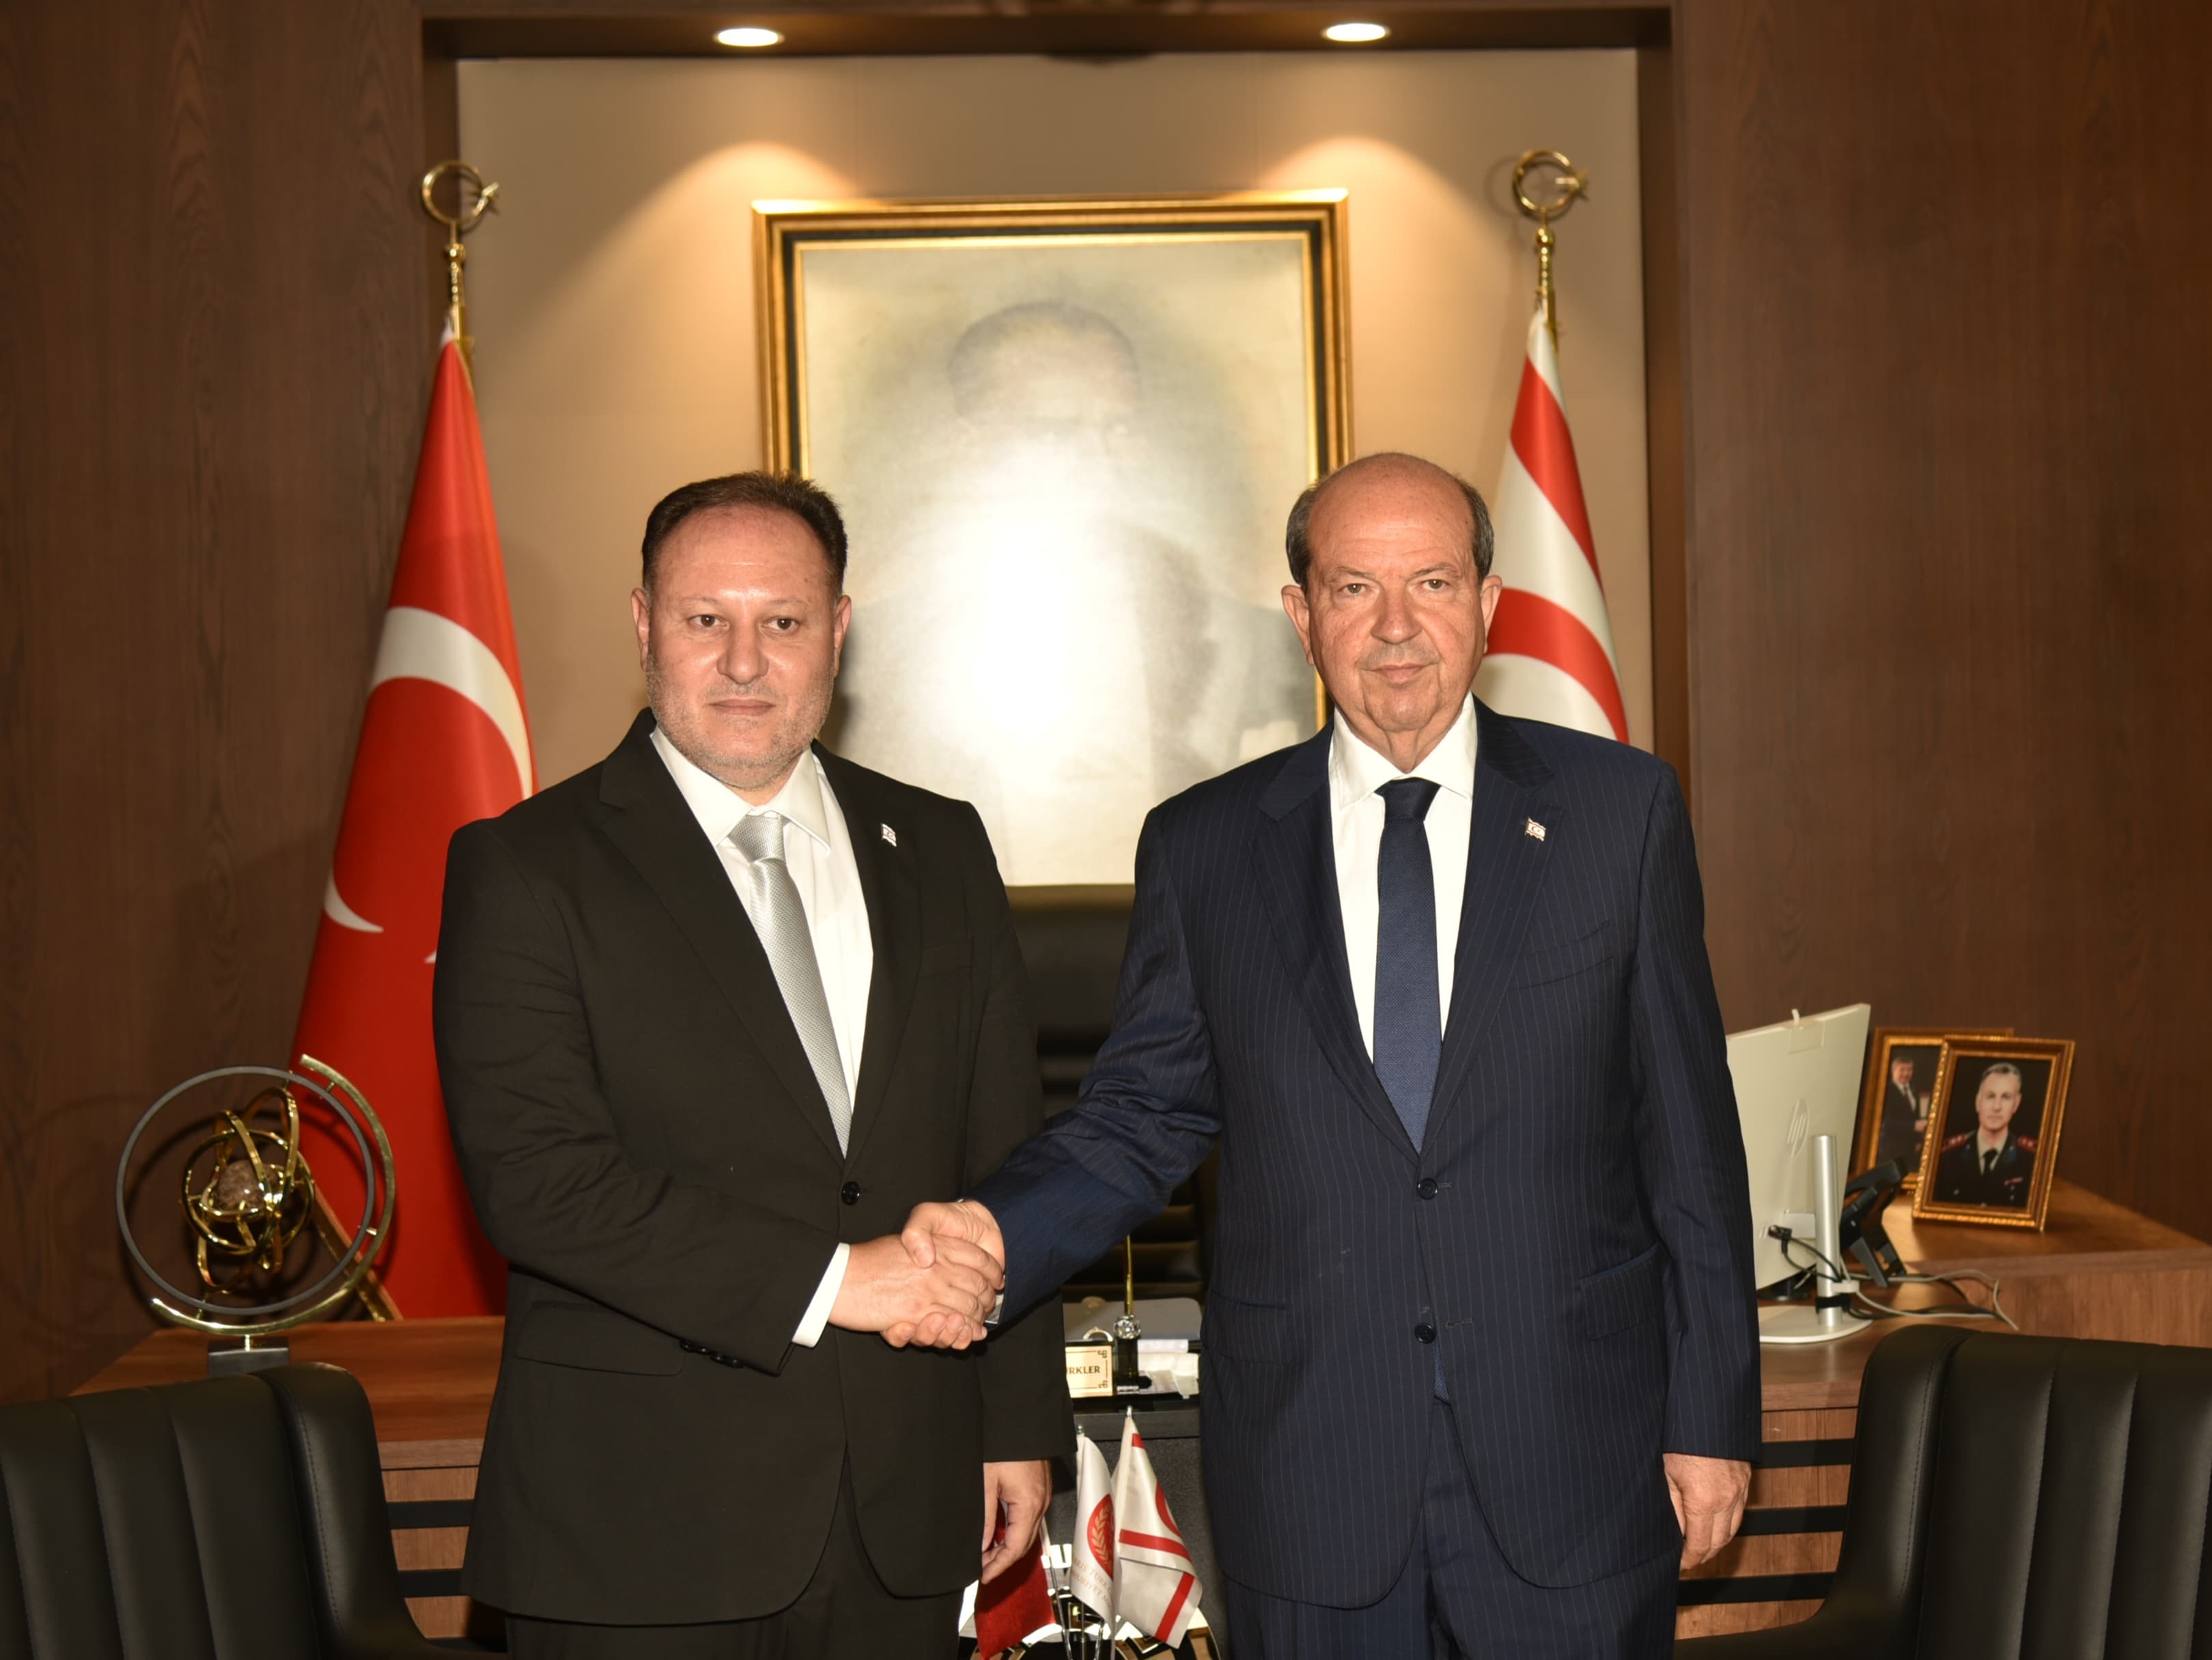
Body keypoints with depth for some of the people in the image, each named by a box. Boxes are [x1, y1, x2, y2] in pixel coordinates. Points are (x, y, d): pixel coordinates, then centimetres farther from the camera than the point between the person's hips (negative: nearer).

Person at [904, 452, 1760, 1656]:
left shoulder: (1620, 810, 1)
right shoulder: (1202, 847, 3)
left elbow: (1687, 1128, 1)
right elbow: (1144, 1112, 6)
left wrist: (1714, 1413, 1)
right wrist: (996, 1229, -14)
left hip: (1573, 1469, 0)